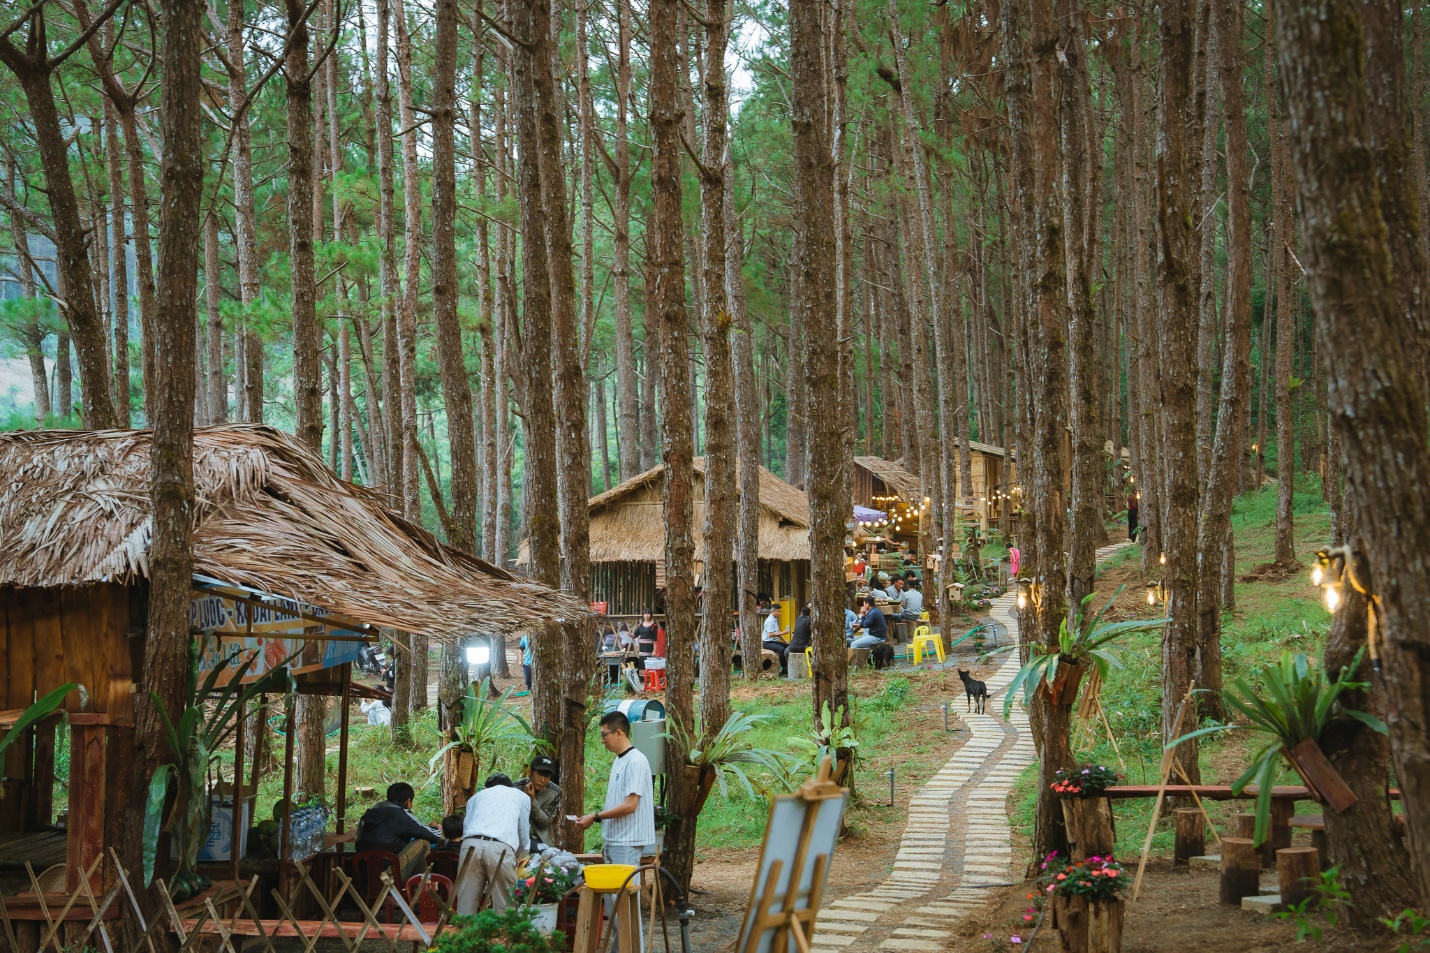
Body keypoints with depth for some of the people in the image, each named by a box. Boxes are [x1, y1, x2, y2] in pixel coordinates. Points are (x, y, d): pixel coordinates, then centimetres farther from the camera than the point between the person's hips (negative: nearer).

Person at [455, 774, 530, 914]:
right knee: (504, 907, 3)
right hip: (501, 848, -2)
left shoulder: (477, 795, 32)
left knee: (466, 906, 3)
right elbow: (524, 834, 31)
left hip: (471, 845, 2)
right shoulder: (521, 796, 28)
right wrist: (519, 856, 49)